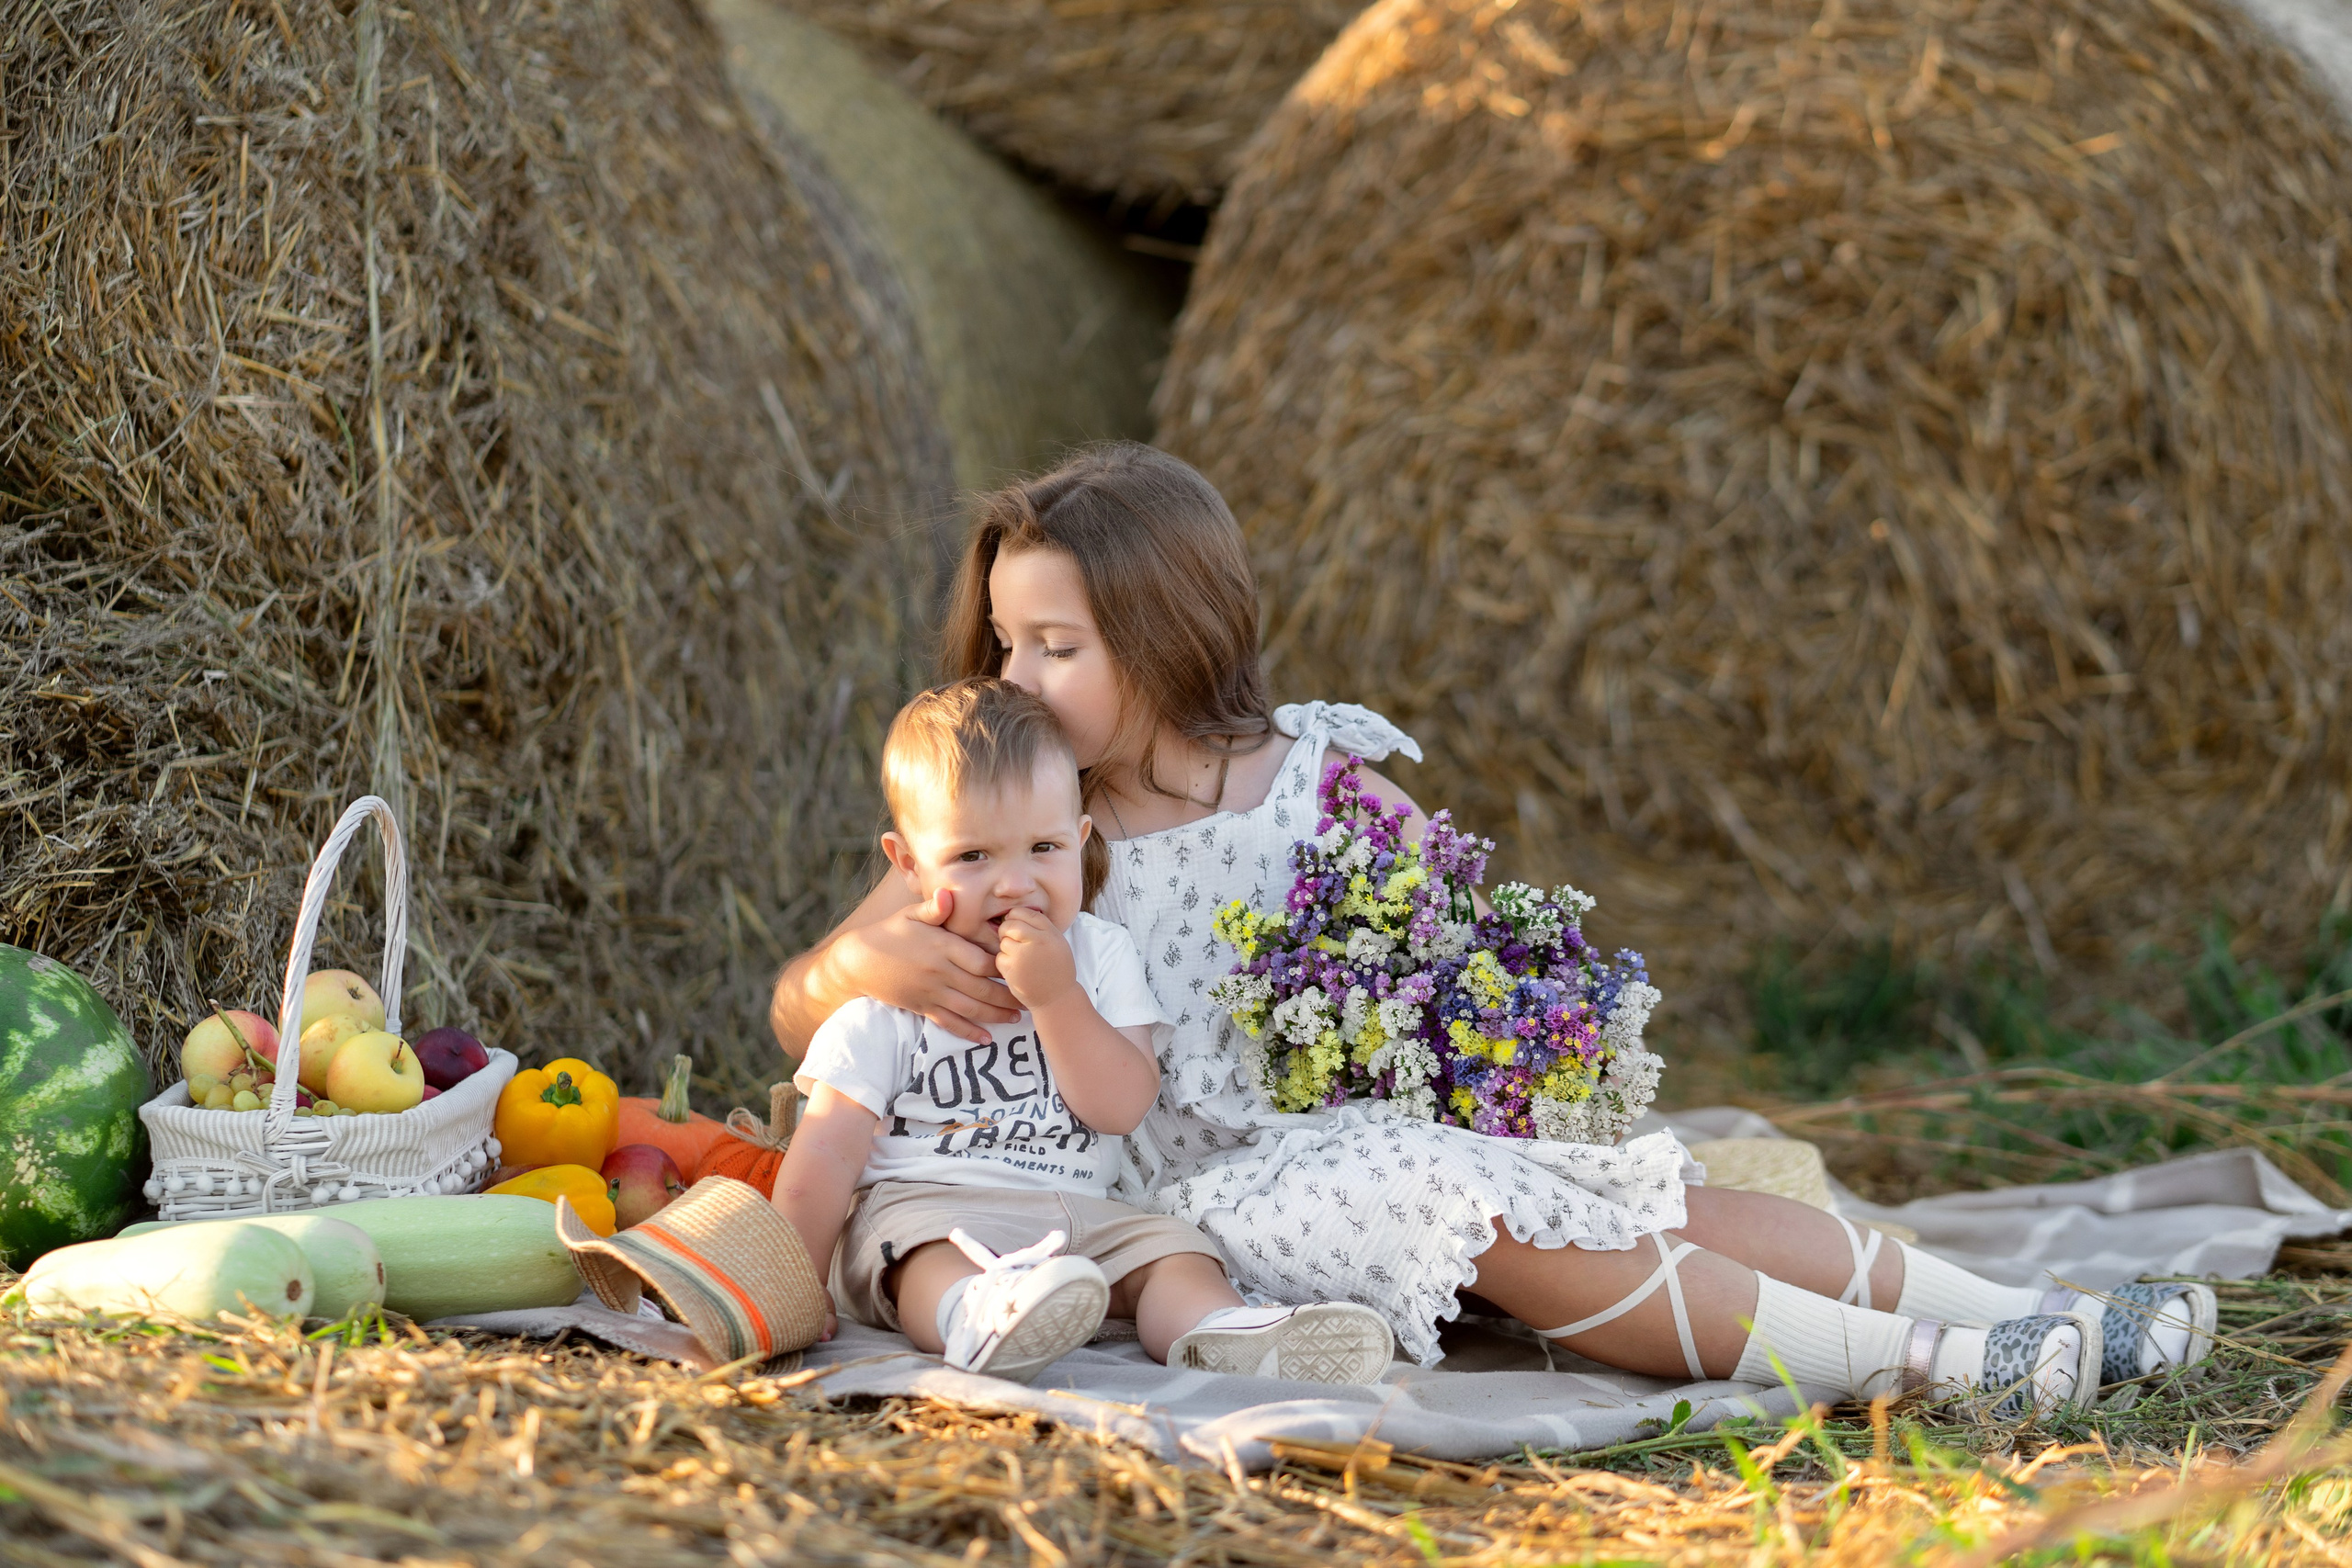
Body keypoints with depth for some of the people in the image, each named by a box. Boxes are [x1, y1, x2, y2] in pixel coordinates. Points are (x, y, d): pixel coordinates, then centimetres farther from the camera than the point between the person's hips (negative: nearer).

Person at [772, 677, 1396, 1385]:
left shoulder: (1101, 955, 8)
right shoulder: (890, 991, -1)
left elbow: (1120, 1107, -4)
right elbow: (828, 1154, -3)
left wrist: (1055, 996, -16)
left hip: (1075, 1210, 4)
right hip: (921, 1202, -4)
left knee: (1173, 1249, -19)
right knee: (930, 1251, -35)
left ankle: (1219, 1331, -48)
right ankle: (979, 1319, -66)